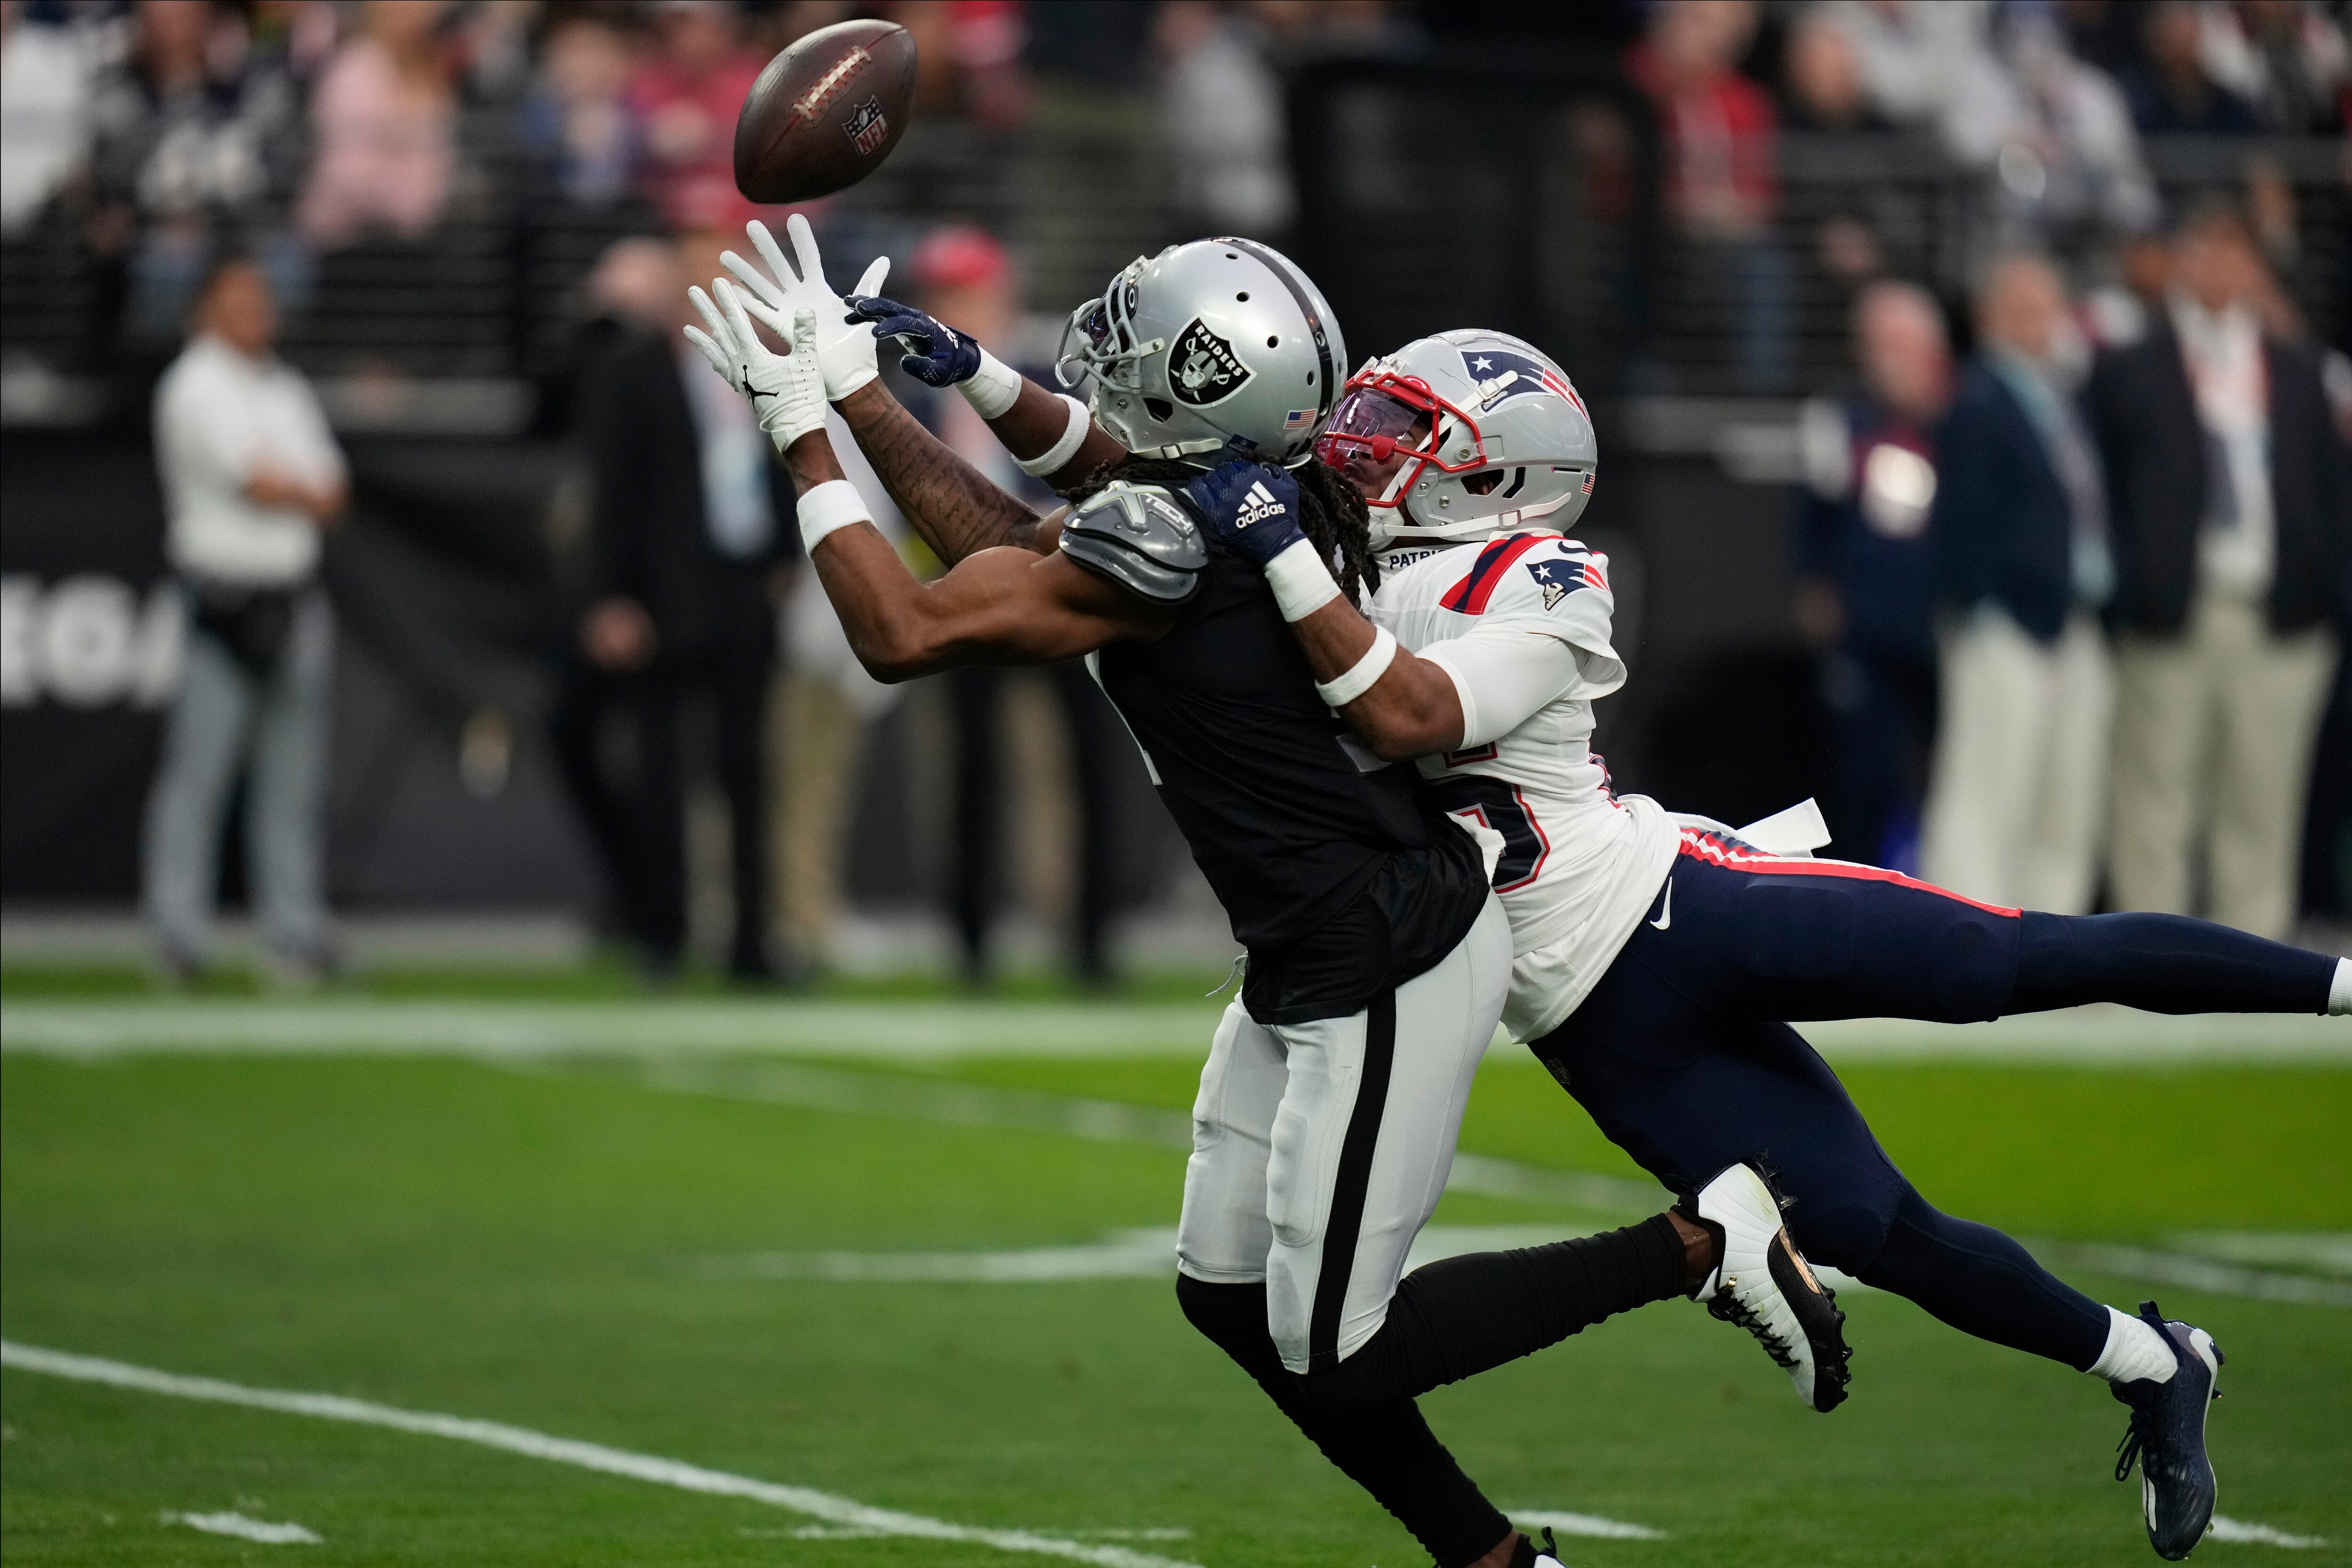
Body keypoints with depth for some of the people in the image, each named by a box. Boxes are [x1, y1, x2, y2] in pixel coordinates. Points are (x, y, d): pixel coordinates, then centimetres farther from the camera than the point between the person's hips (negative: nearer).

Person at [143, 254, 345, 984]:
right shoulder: (194, 388, -6)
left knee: (292, 777, 6)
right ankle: (179, 933, -6)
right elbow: (256, 483, -13)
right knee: (198, 768, -7)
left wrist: (281, 486, -7)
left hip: (294, 594, 7)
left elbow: (330, 492, 13)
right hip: (221, 590, -7)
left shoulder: (287, 388, 18)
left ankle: (294, 930, 8)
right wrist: (309, 493, 4)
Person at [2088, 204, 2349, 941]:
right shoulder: (2129, 369, 4)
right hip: (2169, 622, -3)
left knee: (2263, 803, 6)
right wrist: (2113, 596, -6)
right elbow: (2102, 486, 2)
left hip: (2275, 623, 3)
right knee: (2155, 803, -1)